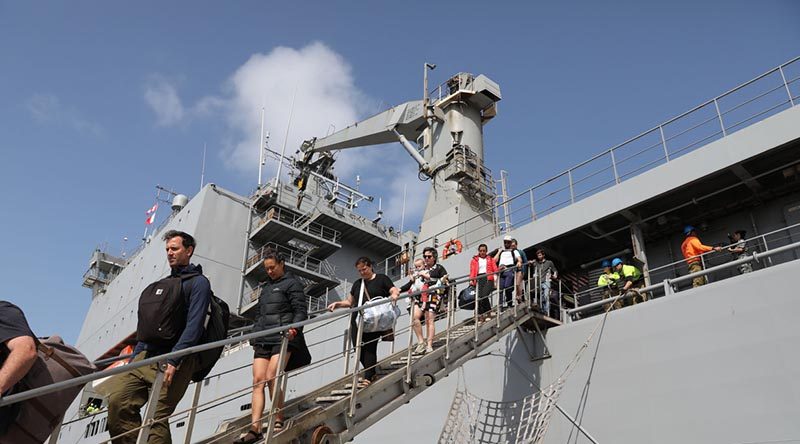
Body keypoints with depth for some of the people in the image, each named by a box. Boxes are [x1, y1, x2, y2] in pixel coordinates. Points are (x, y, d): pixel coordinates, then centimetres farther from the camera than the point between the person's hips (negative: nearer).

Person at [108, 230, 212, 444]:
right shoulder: (161, 285, 25)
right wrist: (135, 357, 15)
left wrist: (174, 360, -20)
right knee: (117, 399, -10)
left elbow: (194, 325, -12)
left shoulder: (198, 282, 0)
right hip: (145, 356, 7)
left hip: (174, 361, -7)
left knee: (157, 416, -12)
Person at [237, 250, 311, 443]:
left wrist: (295, 327, -20)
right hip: (263, 340, 7)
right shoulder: (266, 287, 27)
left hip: (283, 337, -6)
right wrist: (255, 336, 22)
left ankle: (279, 422, -5)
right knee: (258, 381, -5)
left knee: (271, 378, -17)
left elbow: (301, 310, -4)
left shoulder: (292, 283, 5)